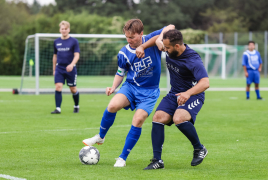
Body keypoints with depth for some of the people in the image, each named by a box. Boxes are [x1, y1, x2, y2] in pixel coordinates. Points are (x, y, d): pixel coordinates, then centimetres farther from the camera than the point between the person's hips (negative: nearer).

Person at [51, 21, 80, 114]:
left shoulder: (74, 41, -3)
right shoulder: (56, 42, 8)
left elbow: (77, 55, -10)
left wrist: (72, 64, -28)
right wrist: (54, 69, 18)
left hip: (70, 69, -2)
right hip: (59, 68, 2)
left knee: (73, 89, 6)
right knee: (58, 87, -13)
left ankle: (76, 106, 29)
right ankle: (58, 108, -13)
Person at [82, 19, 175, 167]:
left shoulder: (152, 40, -11)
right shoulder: (124, 53, -2)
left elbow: (170, 28, -19)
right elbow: (120, 73, 13)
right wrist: (113, 87, -4)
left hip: (149, 91, -2)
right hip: (130, 86, 2)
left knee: (138, 120, -18)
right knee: (113, 106, -26)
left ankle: (122, 158, -5)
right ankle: (100, 137, 1)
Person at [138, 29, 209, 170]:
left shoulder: (193, 60, -27)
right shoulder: (169, 50, -5)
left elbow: (205, 83, -36)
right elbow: (158, 38, 17)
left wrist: (188, 93, -51)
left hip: (192, 95, -7)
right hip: (174, 94, 7)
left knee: (179, 119, -33)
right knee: (158, 118, -14)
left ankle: (199, 149, -9)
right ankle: (157, 160, -8)